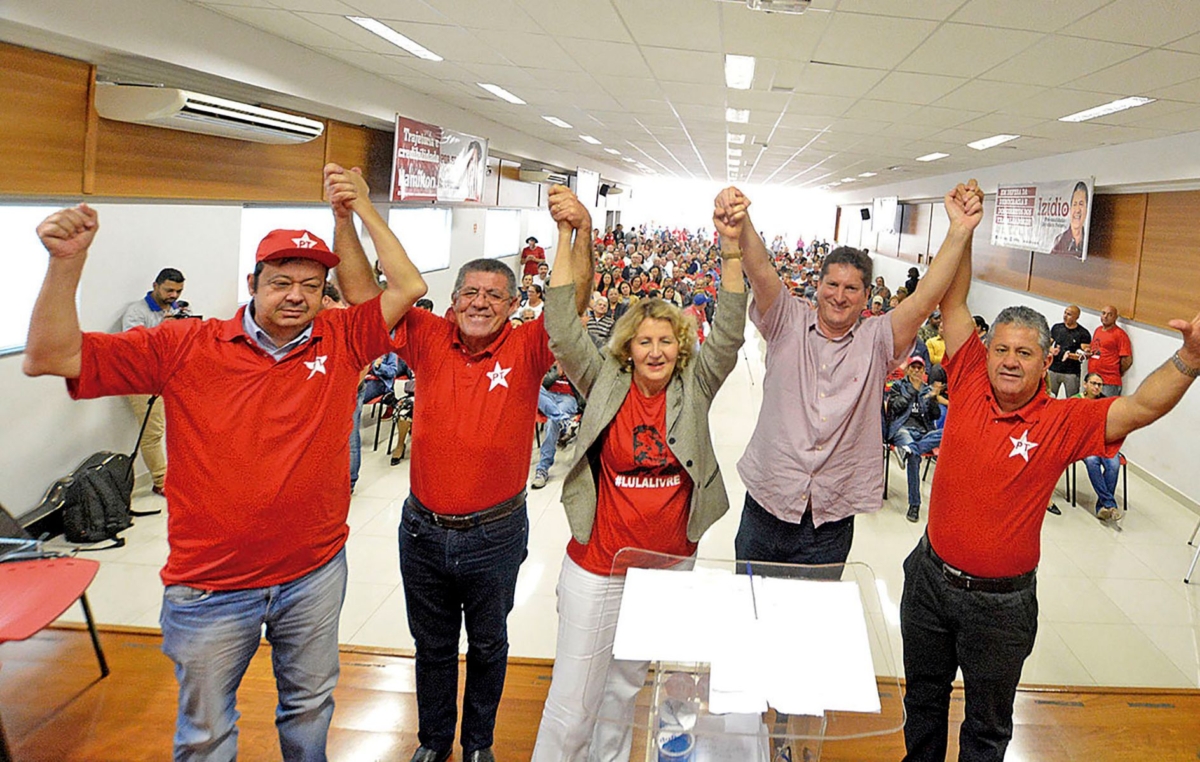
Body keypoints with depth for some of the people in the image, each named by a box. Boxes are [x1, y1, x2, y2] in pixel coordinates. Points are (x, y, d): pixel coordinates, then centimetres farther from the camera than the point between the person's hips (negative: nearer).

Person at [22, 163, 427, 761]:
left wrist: (362, 210, -12)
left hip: (315, 573, 2)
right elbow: (49, 358, -12)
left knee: (310, 705, 24)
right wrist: (66, 263, -25)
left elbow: (408, 286, -7)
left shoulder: (340, 341, -4)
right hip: (210, 585, -1)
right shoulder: (186, 346, -10)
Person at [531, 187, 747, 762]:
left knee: (626, 687, 22)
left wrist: (732, 248, -25)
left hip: (668, 566, 2)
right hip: (597, 567, -2)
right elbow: (562, 330, -14)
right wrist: (570, 239, -18)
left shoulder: (694, 389, -3)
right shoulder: (605, 385, -6)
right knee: (572, 699, 3)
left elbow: (729, 335, -15)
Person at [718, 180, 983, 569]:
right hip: (765, 508, 0)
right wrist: (739, 223, -34)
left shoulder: (875, 341, 0)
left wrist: (959, 232, -25)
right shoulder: (789, 324, 0)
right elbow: (760, 271, -15)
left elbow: (925, 299, -14)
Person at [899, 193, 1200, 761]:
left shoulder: (1064, 422, -11)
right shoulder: (970, 385, -6)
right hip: (931, 578, 3)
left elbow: (1142, 407, -23)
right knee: (923, 696, 23)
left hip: (1001, 602, -2)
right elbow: (953, 304, -4)